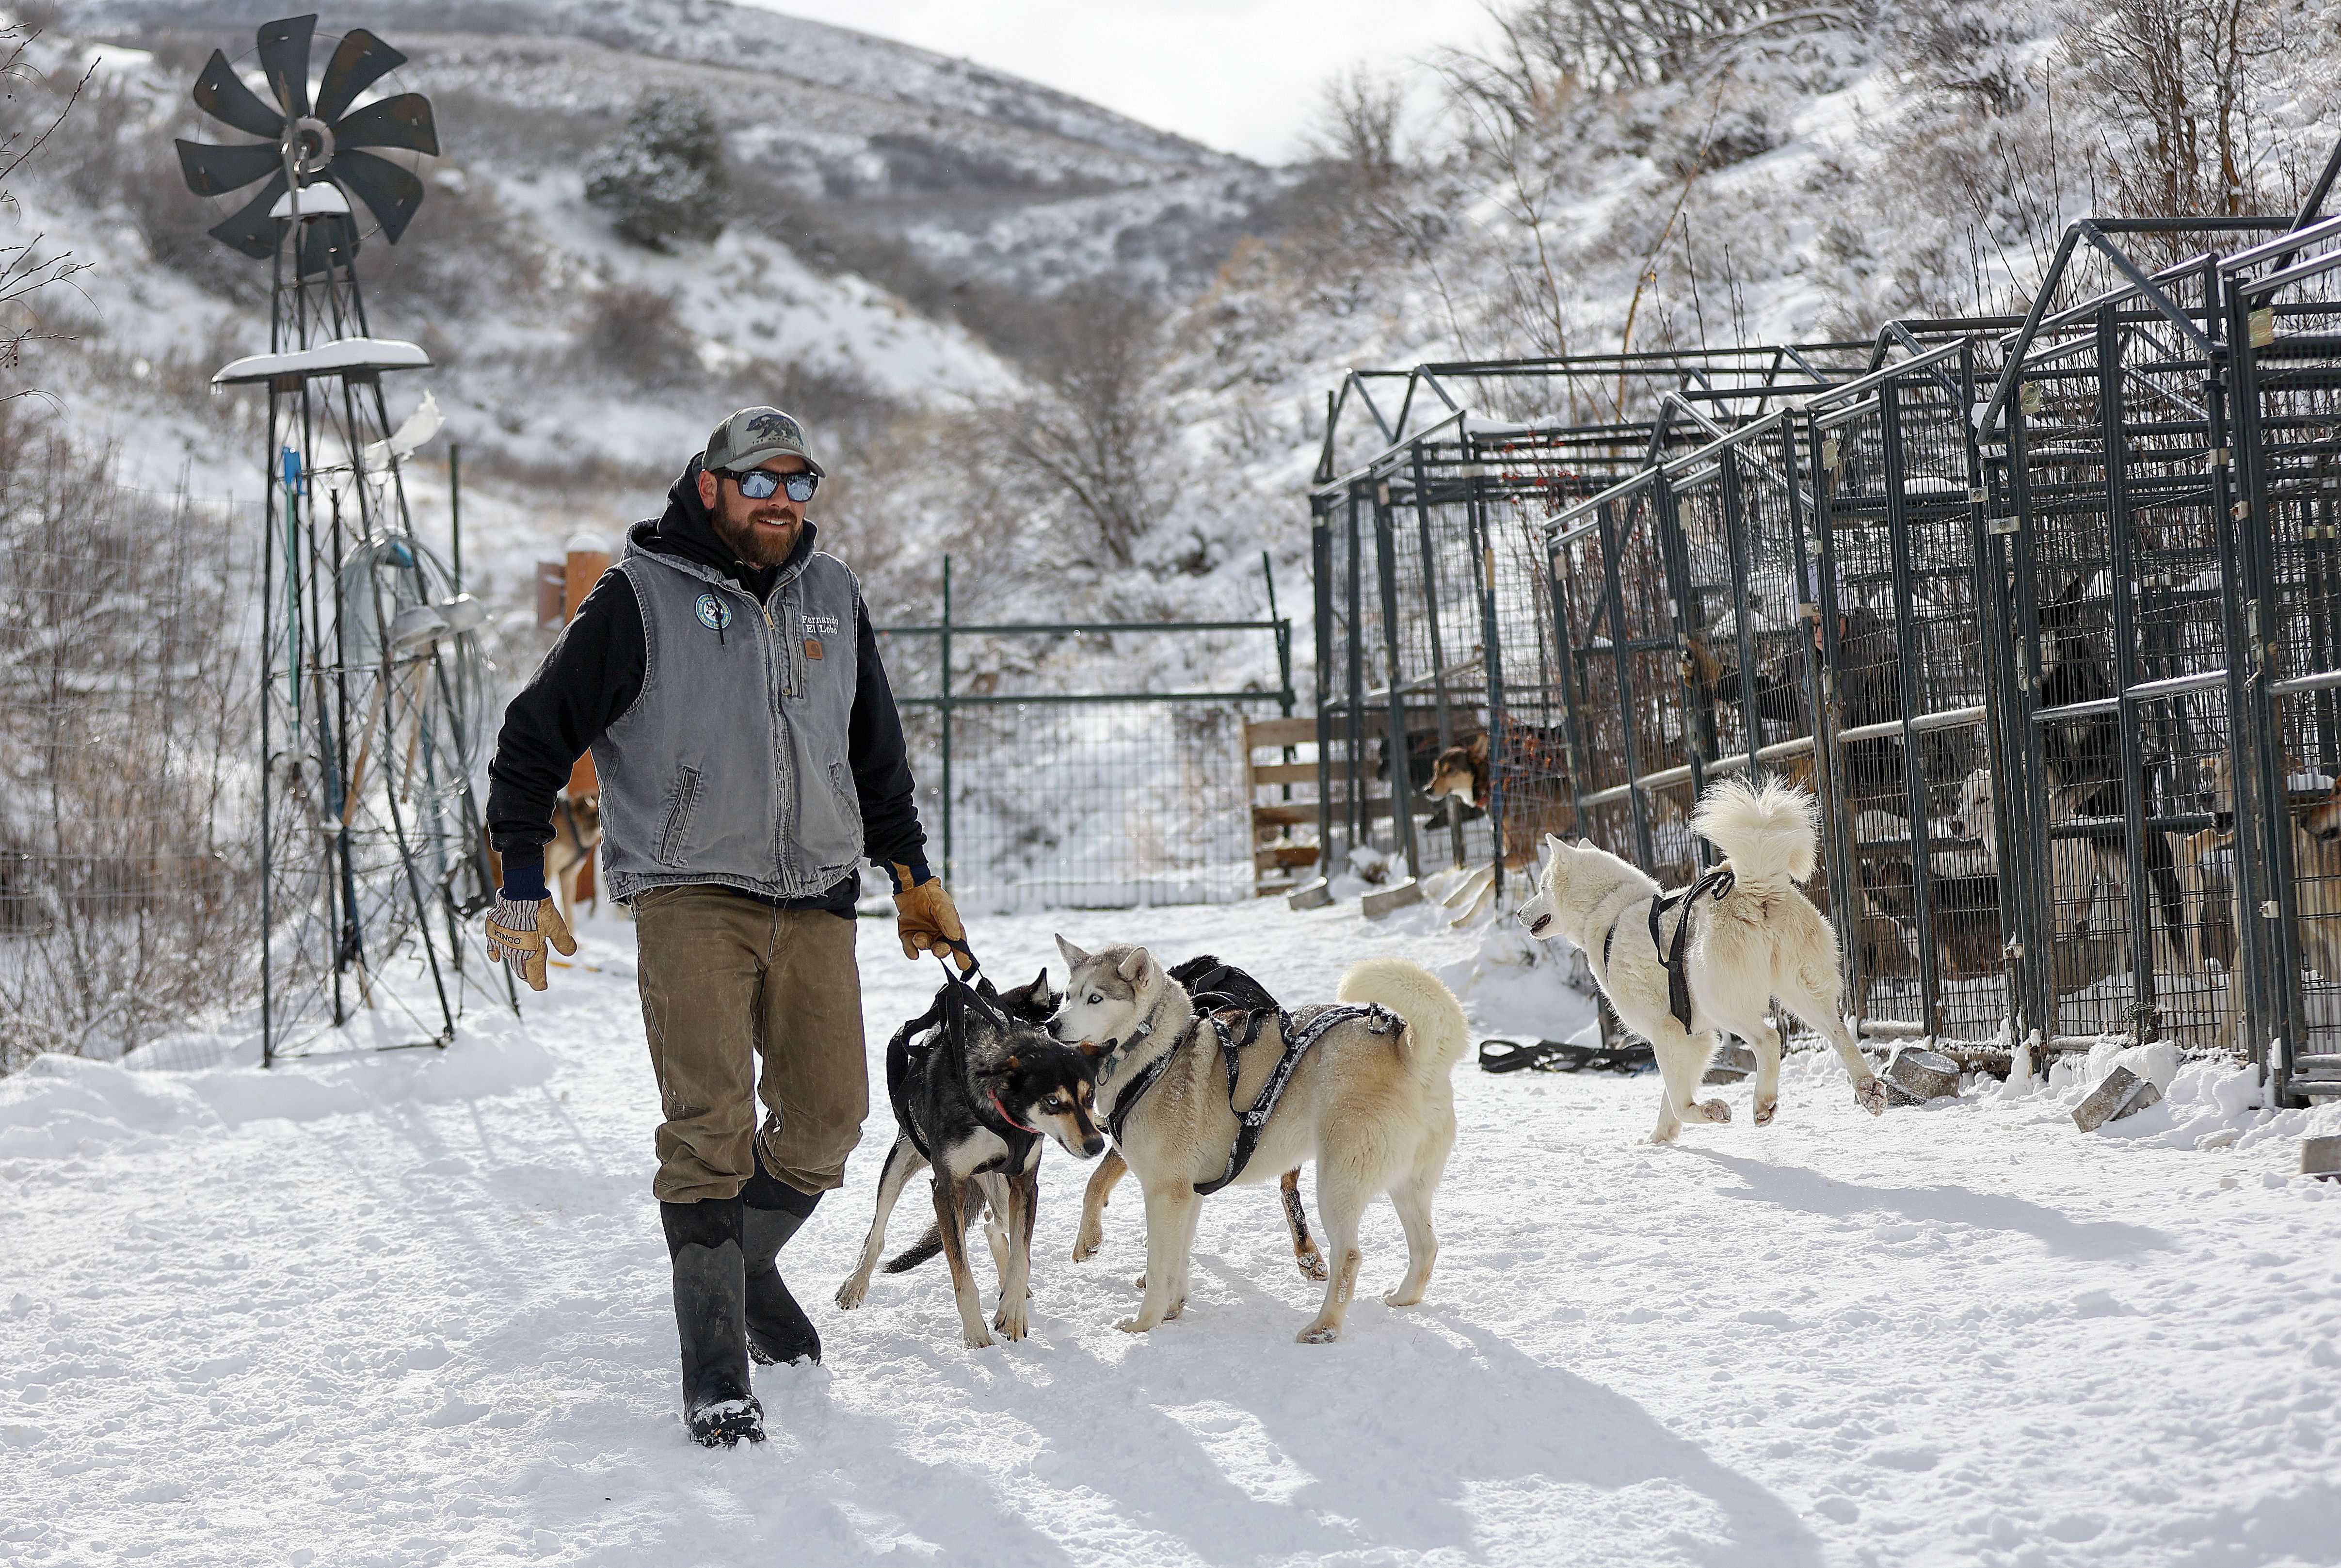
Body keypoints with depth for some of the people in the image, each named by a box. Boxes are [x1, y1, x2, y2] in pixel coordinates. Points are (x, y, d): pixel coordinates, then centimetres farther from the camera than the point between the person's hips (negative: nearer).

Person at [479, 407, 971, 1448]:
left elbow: (877, 753, 25)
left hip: (814, 902, 5)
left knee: (827, 1118, 6)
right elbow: (537, 736, -1)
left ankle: (743, 1263, 34)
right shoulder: (641, 599, -4)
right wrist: (520, 884, -5)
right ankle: (716, 1376, -12)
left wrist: (914, 876, 25)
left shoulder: (832, 598, 12)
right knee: (710, 1124, -14)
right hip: (691, 897, -5)